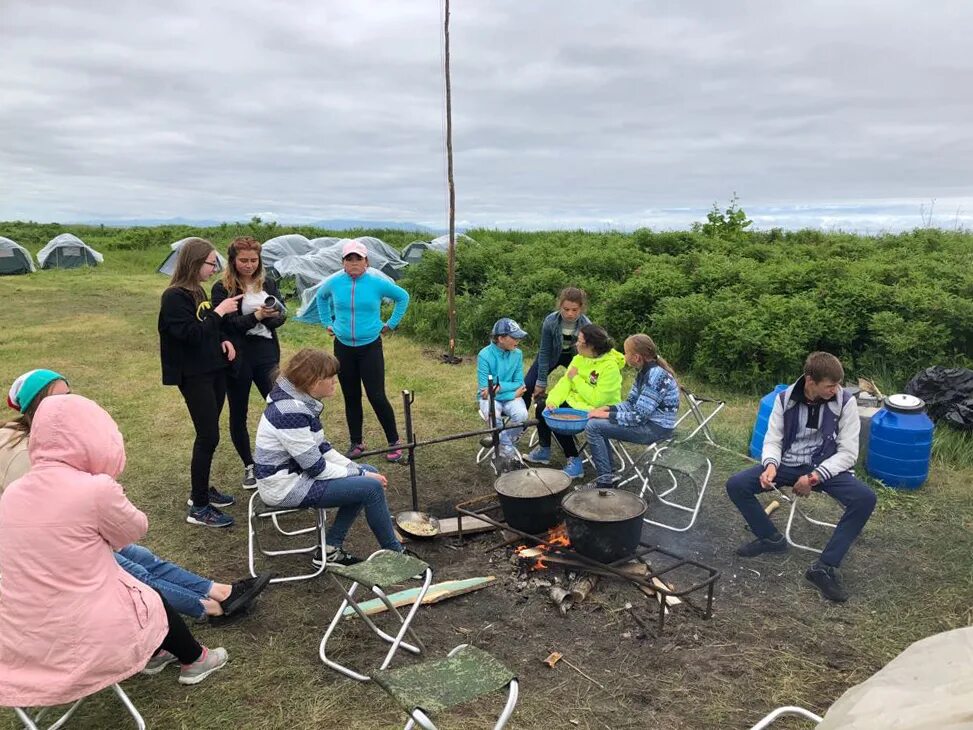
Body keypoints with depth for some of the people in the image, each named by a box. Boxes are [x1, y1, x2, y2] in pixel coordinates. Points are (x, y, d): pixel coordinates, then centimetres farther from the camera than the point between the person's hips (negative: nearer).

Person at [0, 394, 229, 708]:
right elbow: (135, 529, -1)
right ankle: (193, 660, 48)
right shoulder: (96, 489, -21)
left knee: (134, 589, 30)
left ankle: (153, 654, 51)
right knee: (153, 601, 25)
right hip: (78, 642, -6)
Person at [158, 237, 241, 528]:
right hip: (194, 376, -9)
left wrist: (223, 340, 3)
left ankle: (202, 490, 27)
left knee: (208, 434, 14)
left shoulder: (198, 291, 11)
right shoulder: (174, 296, -15)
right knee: (208, 437, -8)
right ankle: (199, 507, 1)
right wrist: (219, 311, -19)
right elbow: (191, 334, -24)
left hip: (214, 370, 9)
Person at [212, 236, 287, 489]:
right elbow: (228, 323, -14)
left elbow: (281, 316, 2)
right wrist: (256, 316, -28)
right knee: (239, 414, 9)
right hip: (238, 359, -2)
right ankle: (249, 466, 25)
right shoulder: (222, 289, -5)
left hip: (267, 355, 2)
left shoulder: (268, 283, 6)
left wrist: (270, 316, -20)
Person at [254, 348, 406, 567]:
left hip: (298, 473, 10)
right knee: (371, 488, -13)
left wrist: (360, 470, 1)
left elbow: (321, 448, 10)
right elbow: (315, 467, -23)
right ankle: (394, 553, 7)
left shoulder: (302, 401, 4)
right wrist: (359, 473, -11)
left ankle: (330, 549, 11)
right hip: (286, 488, -10)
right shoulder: (290, 412, -25)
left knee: (369, 473, 10)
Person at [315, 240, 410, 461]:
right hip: (343, 347, 3)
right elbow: (321, 297, 21)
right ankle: (356, 443, 24)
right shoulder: (334, 282, -1)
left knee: (377, 397, -6)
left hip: (370, 347, -3)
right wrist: (327, 322, 14)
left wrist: (391, 323, 3)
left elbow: (403, 297, 5)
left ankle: (394, 442, 8)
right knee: (351, 397, 10)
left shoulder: (377, 282, -9)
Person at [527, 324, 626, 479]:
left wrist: (576, 378, -19)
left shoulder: (610, 366, -23)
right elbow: (565, 381, -3)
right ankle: (543, 449, 16)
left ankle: (574, 462, -8)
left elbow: (596, 400, -28)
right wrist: (553, 401, -20)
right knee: (542, 406, 0)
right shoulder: (579, 358, 2)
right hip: (575, 401, 8)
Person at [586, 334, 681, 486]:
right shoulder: (643, 372, 6)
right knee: (595, 422, 11)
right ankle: (607, 472, 12)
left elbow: (638, 417, -24)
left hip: (656, 429, -10)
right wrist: (607, 408, -3)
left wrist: (606, 415, -16)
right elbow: (631, 403, 12)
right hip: (646, 422, 10)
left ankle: (605, 481, -6)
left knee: (593, 427, -13)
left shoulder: (656, 376, -23)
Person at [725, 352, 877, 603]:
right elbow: (773, 440, -1)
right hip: (787, 464, 2)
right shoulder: (785, 398, -5)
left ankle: (825, 567, -19)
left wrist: (815, 477, -22)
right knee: (735, 486, -16)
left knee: (865, 499, -30)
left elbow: (848, 452, -10)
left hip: (825, 468, -1)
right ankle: (771, 538, 8)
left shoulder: (845, 401, -11)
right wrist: (771, 464, -23)